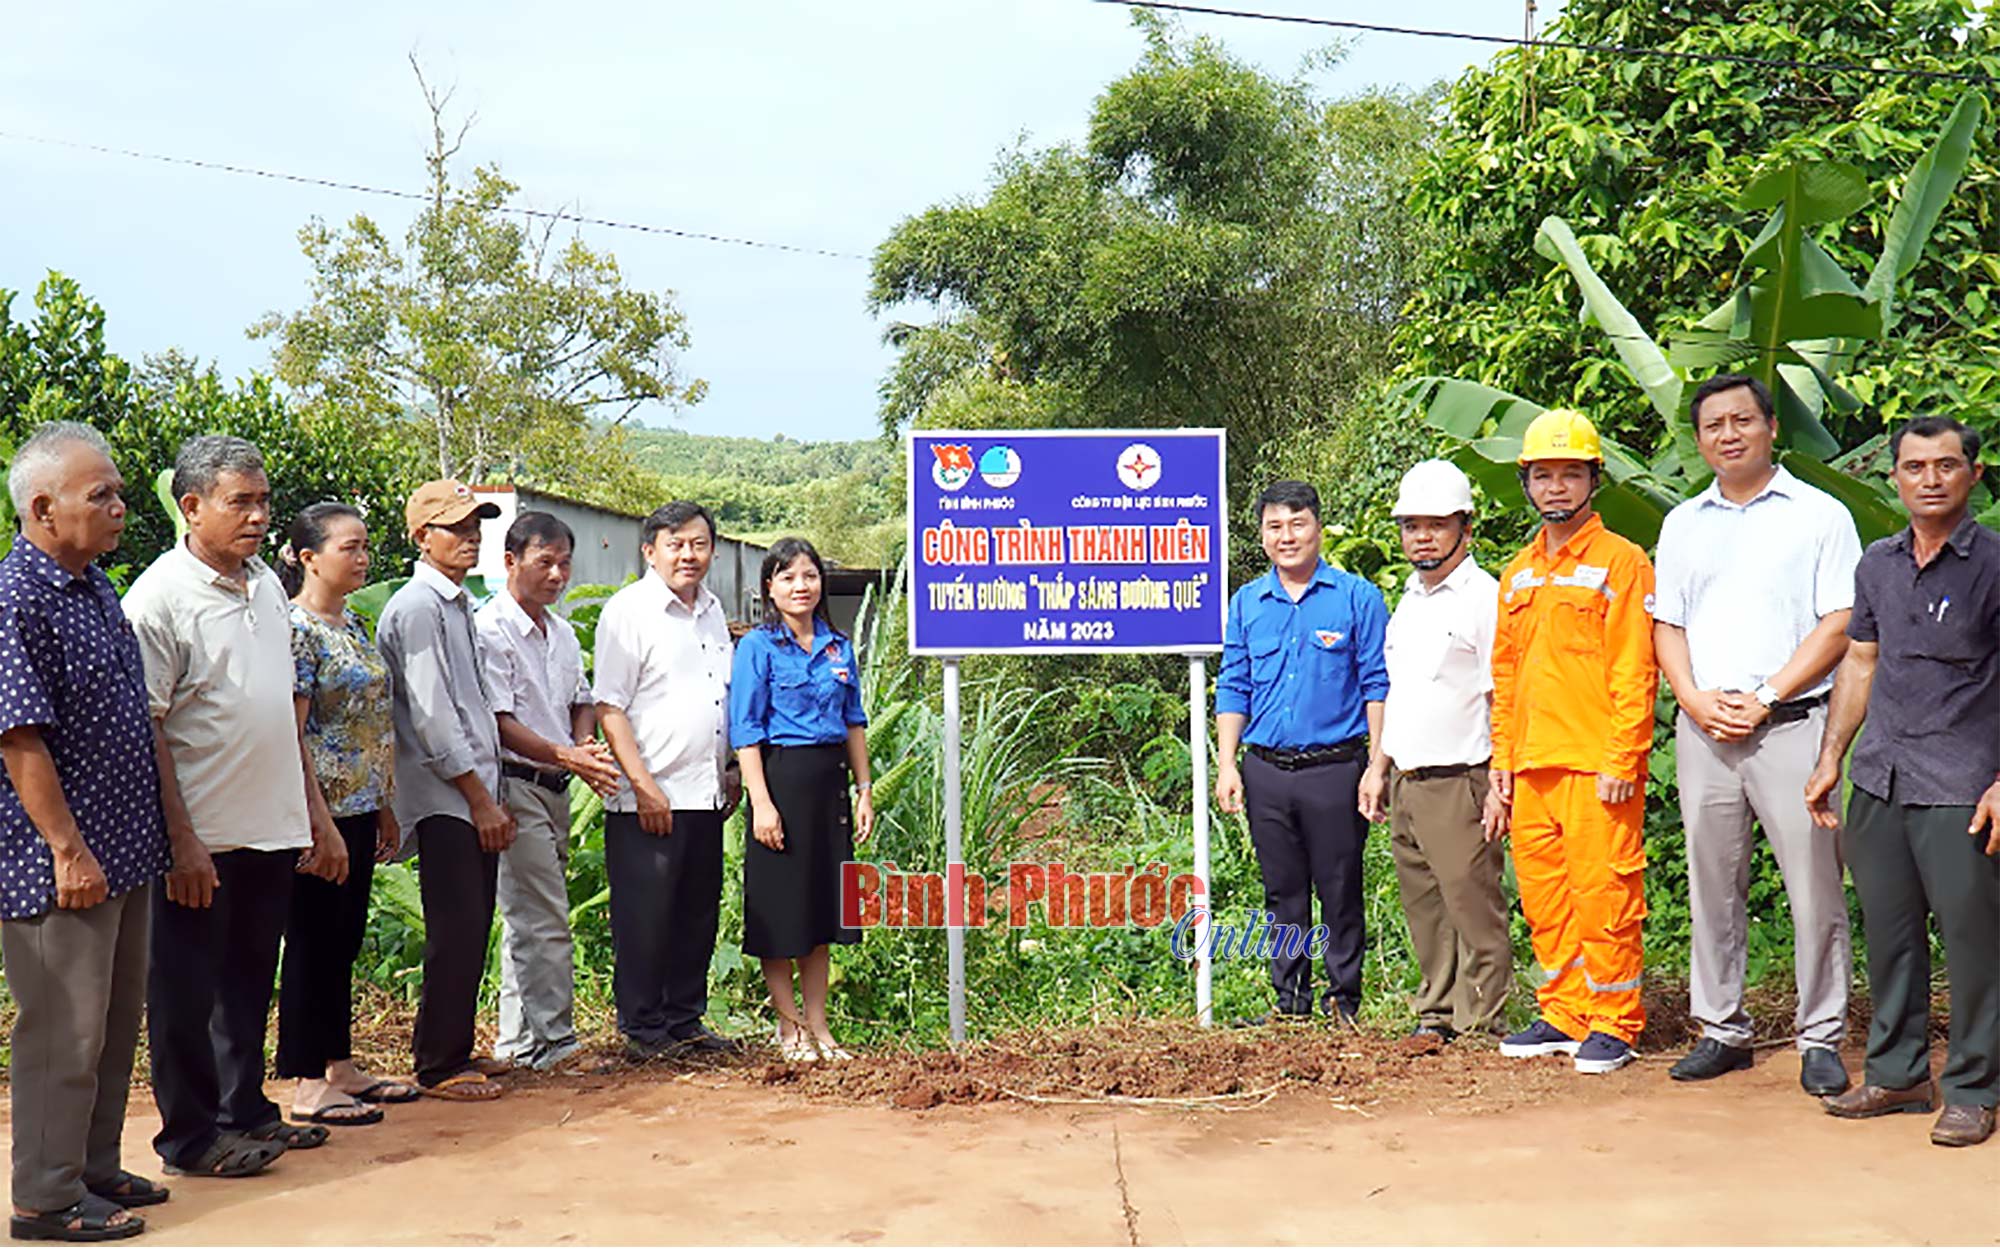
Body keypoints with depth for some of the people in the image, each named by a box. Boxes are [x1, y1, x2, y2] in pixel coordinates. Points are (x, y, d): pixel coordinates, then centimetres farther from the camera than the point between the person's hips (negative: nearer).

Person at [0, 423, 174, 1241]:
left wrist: (147, 838, 20)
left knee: (116, 1022, 17)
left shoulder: (97, 588, 12)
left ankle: (95, 1169, 30)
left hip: (125, 851, 9)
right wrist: (69, 850, -20)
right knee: (66, 1032, 0)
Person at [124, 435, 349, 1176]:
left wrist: (315, 813, 16)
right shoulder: (159, 597, -12)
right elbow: (146, 728, -14)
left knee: (250, 979, 16)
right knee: (187, 990, 5)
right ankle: (191, 1136, 15)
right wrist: (181, 841, -17)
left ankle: (245, 1111, 29)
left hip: (273, 830, 7)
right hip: (203, 839, -7)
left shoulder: (267, 585, 11)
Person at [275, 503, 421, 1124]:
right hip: (321, 814, -9)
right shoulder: (297, 629, -13)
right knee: (312, 944, 0)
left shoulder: (352, 625, 13)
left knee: (343, 941, 15)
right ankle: (307, 1084, 8)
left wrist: (384, 808, 18)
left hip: (358, 812, 9)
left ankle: (341, 1068, 24)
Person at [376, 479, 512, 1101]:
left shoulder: (460, 604, 18)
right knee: (455, 932, -6)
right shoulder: (417, 607, -11)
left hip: (476, 797, 9)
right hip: (445, 798, -9)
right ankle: (439, 1067, 3)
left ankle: (456, 1051, 22)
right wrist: (480, 798, -13)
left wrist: (493, 797, 17)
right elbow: (430, 716, -16)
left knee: (472, 931, 12)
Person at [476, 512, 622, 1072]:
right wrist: (564, 756, -22)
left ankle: (518, 1042, 20)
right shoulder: (491, 628, -11)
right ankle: (552, 1041, -4)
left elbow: (580, 702, 22)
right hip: (516, 785, -9)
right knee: (545, 921, -9)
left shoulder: (562, 632, 16)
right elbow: (498, 722, -16)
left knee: (528, 920, 13)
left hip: (555, 787, 9)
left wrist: (586, 748, 1)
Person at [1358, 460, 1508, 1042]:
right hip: (1404, 781, 8)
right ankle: (1436, 1016, 22)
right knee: (1424, 908, 13)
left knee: (1472, 905, -4)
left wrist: (1501, 786, -16)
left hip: (1457, 781, -8)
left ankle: (1479, 1028, 5)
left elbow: (1501, 698, -12)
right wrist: (1379, 767, 20)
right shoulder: (1409, 600, 17)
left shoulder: (1484, 597, -8)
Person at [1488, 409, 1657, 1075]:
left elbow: (1635, 673, -9)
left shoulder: (1620, 562, -3)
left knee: (1603, 895, -3)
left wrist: (1621, 762, -15)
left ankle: (1613, 1025, 8)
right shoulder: (1519, 573, 17)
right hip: (1531, 769, 7)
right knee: (1545, 899, 11)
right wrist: (1502, 768, 14)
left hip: (1597, 768, -7)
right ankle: (1564, 1014, 22)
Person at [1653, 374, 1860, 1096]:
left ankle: (1820, 1040, 6)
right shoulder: (1683, 524, 16)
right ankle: (1722, 1031, 18)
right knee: (1712, 888, 8)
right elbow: (1667, 626, 14)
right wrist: (1695, 699, -4)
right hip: (1703, 731, 4)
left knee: (1815, 887, -4)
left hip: (1792, 725, -4)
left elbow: (1839, 627, -3)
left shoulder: (1819, 515, 3)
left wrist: (1764, 698, -12)